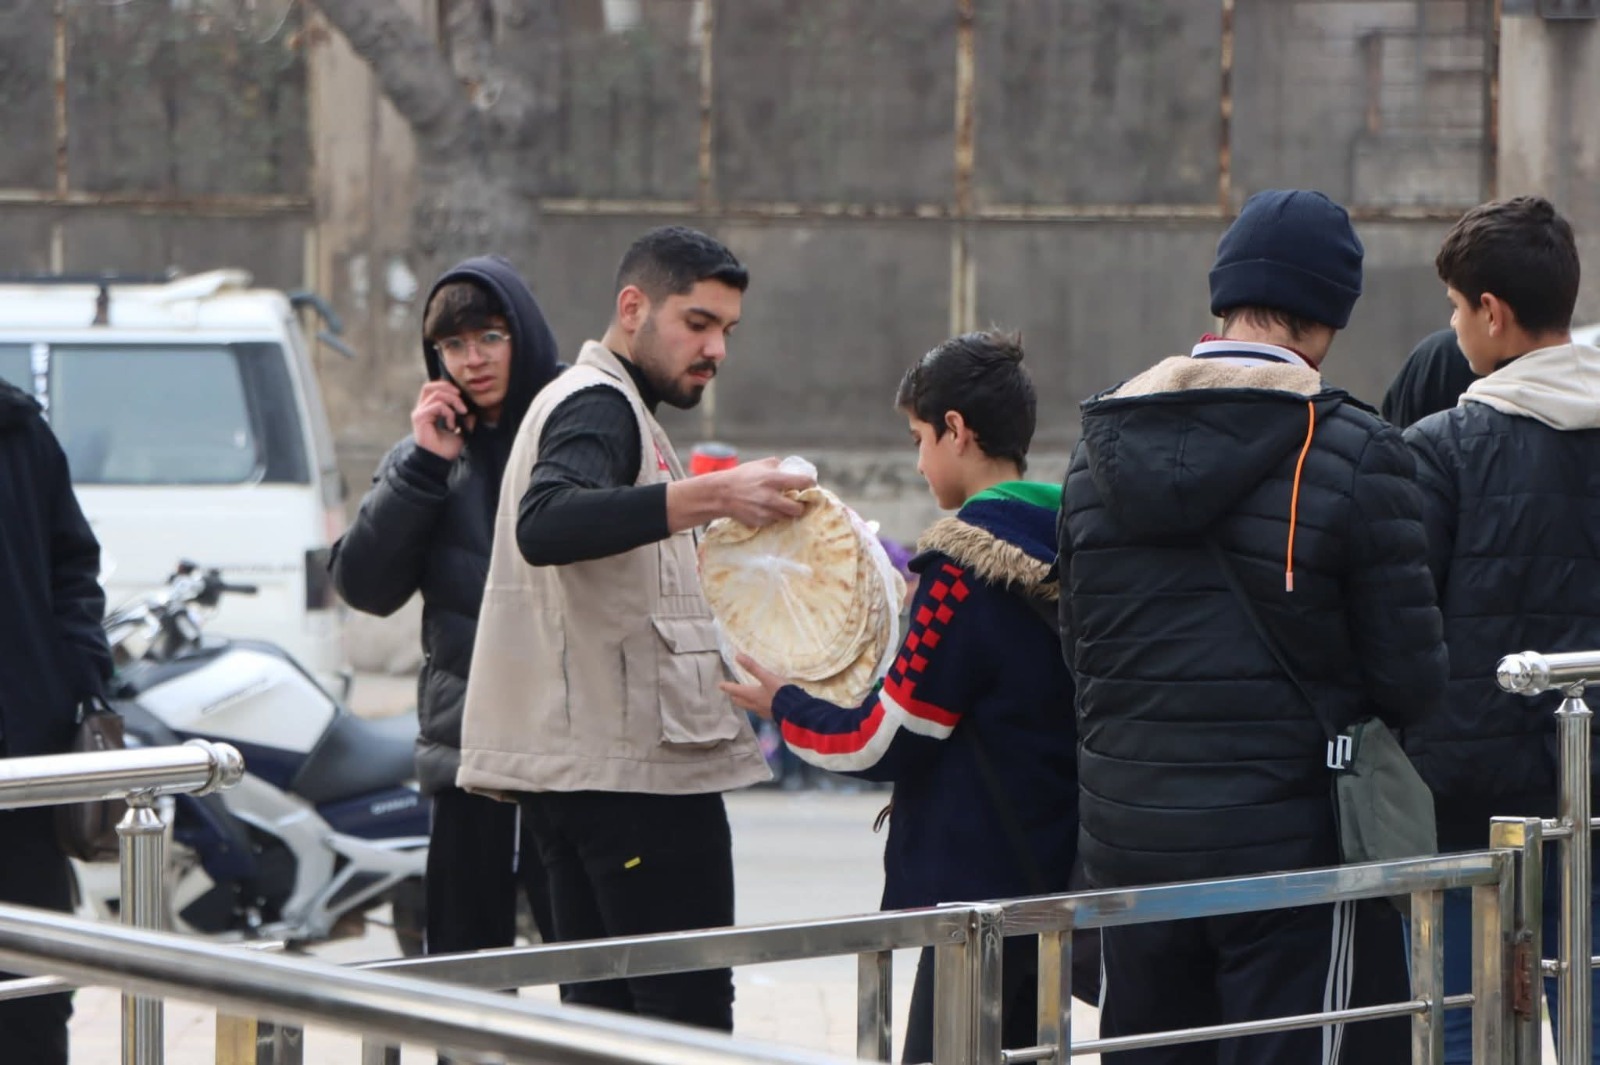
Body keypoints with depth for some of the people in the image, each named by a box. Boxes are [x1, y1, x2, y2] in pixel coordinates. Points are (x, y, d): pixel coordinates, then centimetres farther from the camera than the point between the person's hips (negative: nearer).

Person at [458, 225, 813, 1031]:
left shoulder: (596, 406, 25)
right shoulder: (597, 406, -9)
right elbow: (547, 526, -30)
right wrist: (710, 496, -37)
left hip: (587, 764, 10)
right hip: (637, 764, -10)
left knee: (602, 1009, 8)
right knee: (690, 1012, -12)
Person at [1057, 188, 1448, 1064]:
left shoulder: (1100, 446, 5)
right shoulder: (1351, 453, -11)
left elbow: (1076, 644, 11)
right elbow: (1410, 674, -8)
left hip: (1125, 832, 5)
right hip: (1284, 833, -5)